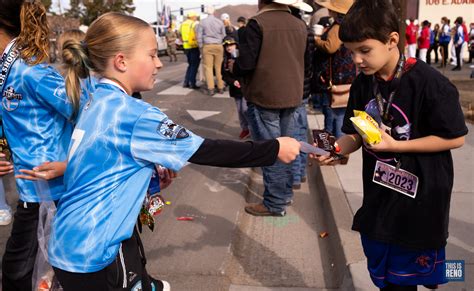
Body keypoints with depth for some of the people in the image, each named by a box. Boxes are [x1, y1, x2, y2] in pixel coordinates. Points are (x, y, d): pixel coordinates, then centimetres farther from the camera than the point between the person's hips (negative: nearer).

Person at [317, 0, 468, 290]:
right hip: (378, 197, 6)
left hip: (420, 199, -5)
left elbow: (455, 138, -16)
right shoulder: (363, 84, -2)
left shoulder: (430, 83, -21)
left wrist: (395, 145, -23)